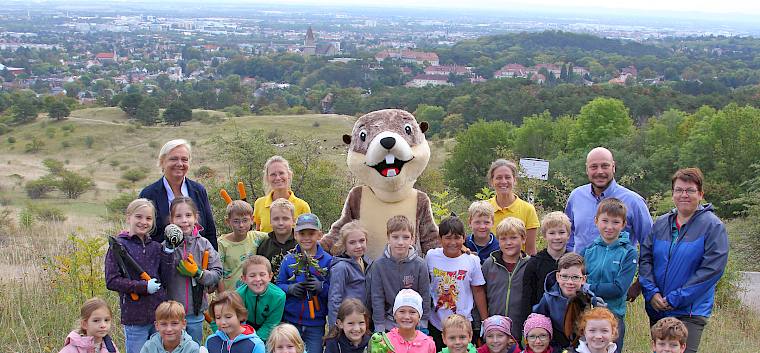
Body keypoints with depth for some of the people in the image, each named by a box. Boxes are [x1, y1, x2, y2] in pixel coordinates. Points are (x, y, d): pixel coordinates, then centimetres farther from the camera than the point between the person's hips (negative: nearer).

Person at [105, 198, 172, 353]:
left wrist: (168, 254, -8)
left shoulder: (155, 246, 9)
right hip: (135, 318, -5)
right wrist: (143, 286, -16)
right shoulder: (119, 245, -5)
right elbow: (111, 281, -11)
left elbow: (166, 280, 4)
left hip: (159, 314, 5)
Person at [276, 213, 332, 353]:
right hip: (290, 321, 1)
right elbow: (278, 285, 6)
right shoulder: (289, 260, 2)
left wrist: (321, 287, -22)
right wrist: (290, 288, -13)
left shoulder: (327, 260, -3)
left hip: (316, 324, -1)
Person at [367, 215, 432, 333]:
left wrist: (423, 326, -2)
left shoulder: (420, 265, -9)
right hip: (388, 325, 0)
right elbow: (377, 298, -6)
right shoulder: (379, 265, -10)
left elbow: (425, 296, -2)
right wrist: (379, 328, -7)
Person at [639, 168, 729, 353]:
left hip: (690, 312, -5)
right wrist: (651, 292, -10)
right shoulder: (661, 223, 8)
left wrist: (676, 298, -15)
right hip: (656, 310, 5)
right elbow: (645, 258, 7)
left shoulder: (712, 226, -7)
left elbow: (713, 268, -14)